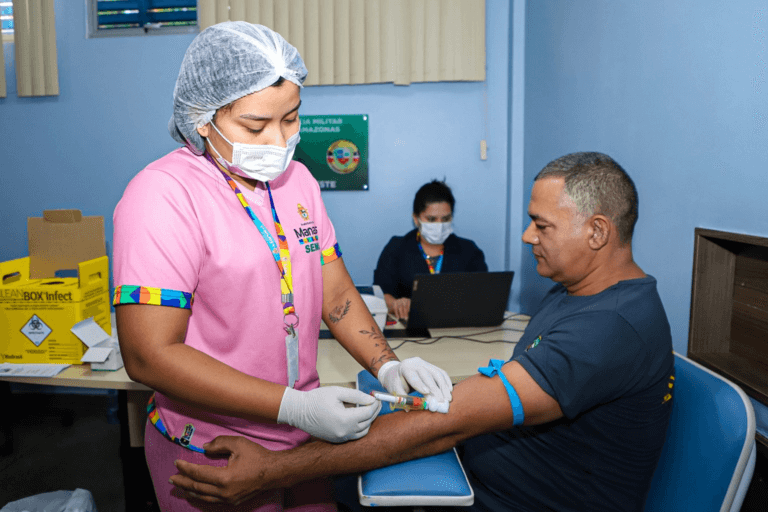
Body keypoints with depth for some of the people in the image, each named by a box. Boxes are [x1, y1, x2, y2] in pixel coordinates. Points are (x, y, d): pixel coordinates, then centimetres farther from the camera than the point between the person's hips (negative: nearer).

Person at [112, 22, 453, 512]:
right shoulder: (164, 195, -19)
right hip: (212, 454, -5)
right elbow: (150, 355, -23)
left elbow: (336, 294, 5)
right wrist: (295, 407, -27)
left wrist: (388, 366, -10)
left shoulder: (297, 180, 2)